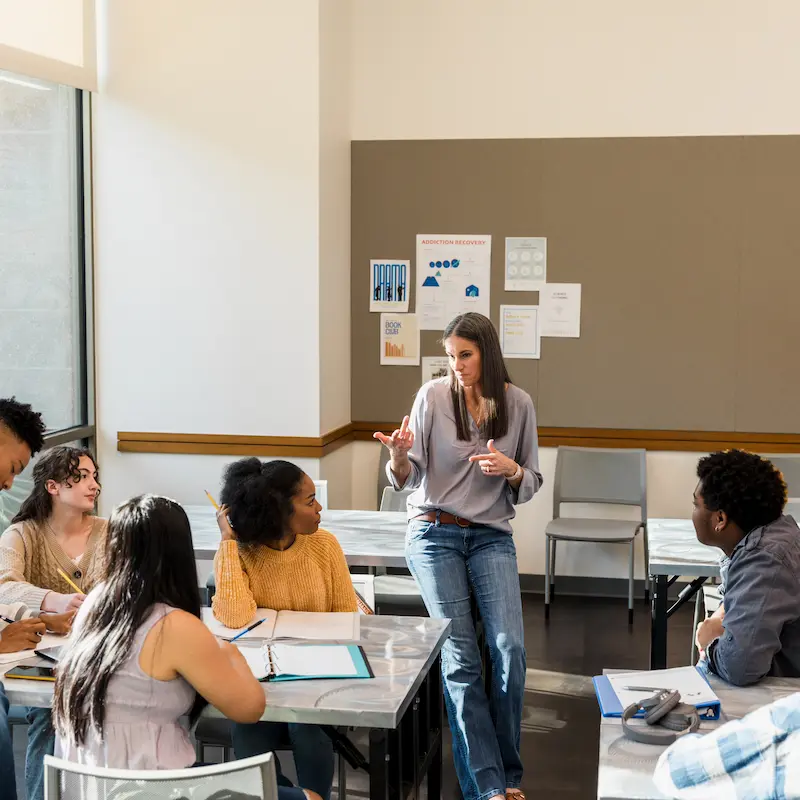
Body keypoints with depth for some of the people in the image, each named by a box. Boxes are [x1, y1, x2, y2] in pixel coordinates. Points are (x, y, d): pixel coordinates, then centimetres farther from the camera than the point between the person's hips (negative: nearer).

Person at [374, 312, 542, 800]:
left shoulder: (518, 404, 2)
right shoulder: (433, 397, -3)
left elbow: (532, 484, 9)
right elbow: (410, 480, -3)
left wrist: (512, 470, -13)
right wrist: (399, 457, -24)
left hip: (492, 536, 1)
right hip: (435, 534, -1)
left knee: (511, 650, -11)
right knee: (461, 659, -6)